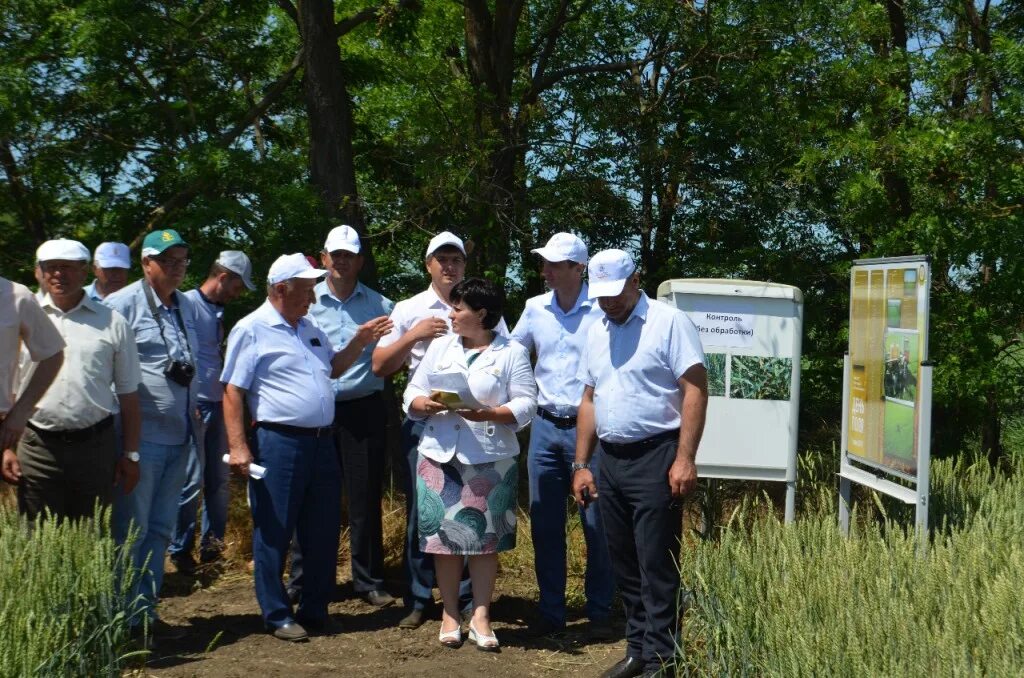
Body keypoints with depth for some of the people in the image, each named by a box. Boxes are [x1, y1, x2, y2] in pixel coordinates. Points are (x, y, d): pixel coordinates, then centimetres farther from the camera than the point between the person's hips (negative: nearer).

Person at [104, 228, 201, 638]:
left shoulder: (186, 306, 13)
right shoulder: (123, 304, -10)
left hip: (178, 435, 8)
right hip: (140, 433, -7)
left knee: (160, 528, 13)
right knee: (131, 530, -2)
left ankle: (146, 611, 22)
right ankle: (123, 619, 6)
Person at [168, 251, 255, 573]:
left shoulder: (218, 311, 16)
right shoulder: (187, 304, -10)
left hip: (216, 405, 8)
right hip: (193, 405, -8)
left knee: (219, 479, 10)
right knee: (192, 481, -4)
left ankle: (212, 543, 21)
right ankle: (180, 550, 7)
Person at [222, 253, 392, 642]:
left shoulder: (309, 329, 17)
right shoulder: (251, 330, -6)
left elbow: (332, 369, 30)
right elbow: (232, 392, -10)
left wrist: (360, 341, 15)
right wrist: (237, 447, -17)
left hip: (321, 442, 8)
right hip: (278, 443, -7)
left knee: (323, 533, 11)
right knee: (274, 533, 1)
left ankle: (314, 610, 22)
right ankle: (277, 616, 10)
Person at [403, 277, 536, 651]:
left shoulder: (511, 353, 2)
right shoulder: (440, 347, 14)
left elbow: (525, 405, -6)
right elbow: (413, 394, 11)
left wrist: (487, 413, -21)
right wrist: (425, 404, -11)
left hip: (489, 460, -3)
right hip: (440, 455, 3)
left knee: (484, 537, 2)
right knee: (444, 535, 4)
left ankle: (481, 616, 9)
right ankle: (450, 614, 15)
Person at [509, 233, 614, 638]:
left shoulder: (601, 310, -8)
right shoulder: (535, 308, 7)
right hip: (545, 426, 5)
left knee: (596, 524, 0)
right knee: (544, 524, 8)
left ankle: (599, 613, 12)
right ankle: (551, 612, 18)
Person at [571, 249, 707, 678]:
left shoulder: (669, 323, -7)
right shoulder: (597, 333, 15)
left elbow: (695, 390, -12)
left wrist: (684, 459, -18)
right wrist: (581, 465, 15)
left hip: (654, 457, -7)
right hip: (609, 461, 7)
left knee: (656, 566, -5)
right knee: (624, 564, 12)